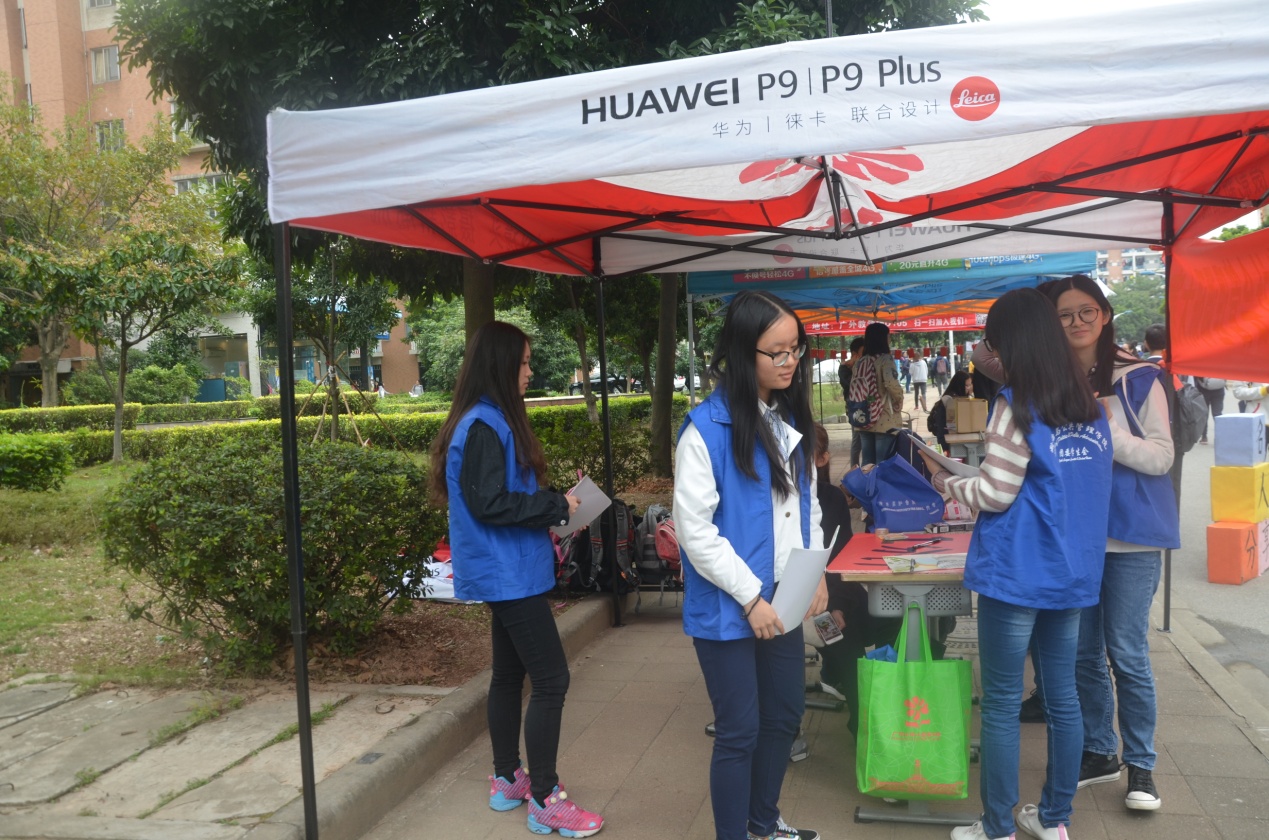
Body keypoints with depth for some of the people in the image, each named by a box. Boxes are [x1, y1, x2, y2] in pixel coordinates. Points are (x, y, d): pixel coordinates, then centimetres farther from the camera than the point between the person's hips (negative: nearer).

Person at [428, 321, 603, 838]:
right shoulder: (484, 426, -19)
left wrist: (545, 517, 7)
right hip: (509, 575, -10)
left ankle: (507, 779, 30)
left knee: (510, 673, 17)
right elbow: (488, 503, -24)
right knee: (552, 680, -5)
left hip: (506, 572, 10)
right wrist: (557, 506, -16)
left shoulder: (490, 421, 12)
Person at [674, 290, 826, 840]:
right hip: (728, 609, -7)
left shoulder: (791, 418, 5)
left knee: (785, 716, 19)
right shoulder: (707, 428, -18)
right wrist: (750, 597, -17)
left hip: (783, 601, 7)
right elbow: (694, 530, -19)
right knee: (740, 732, 5)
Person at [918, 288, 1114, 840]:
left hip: (1018, 575, -7)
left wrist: (945, 482, 2)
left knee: (1002, 705, 3)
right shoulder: (1090, 406, 8)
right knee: (1062, 696, 14)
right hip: (1073, 572, 7)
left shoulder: (1017, 405, -14)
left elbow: (994, 495, -14)